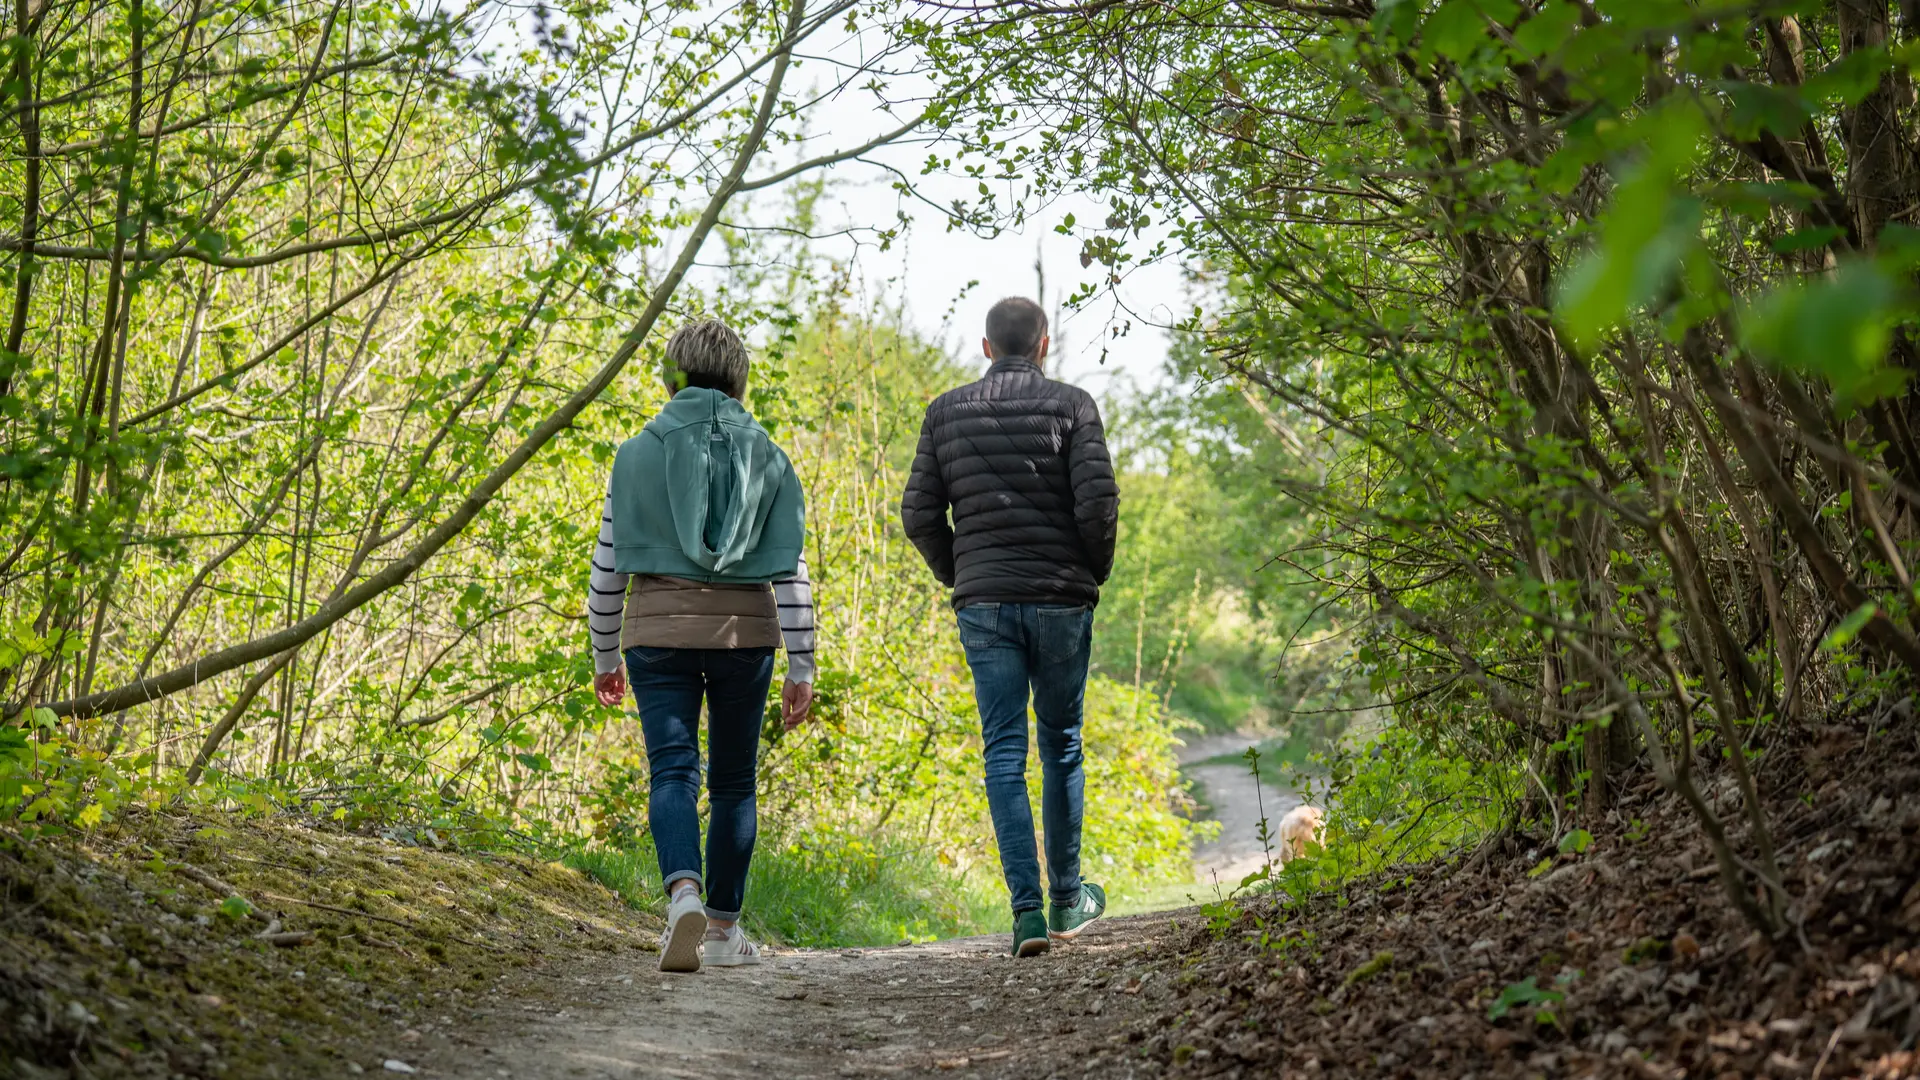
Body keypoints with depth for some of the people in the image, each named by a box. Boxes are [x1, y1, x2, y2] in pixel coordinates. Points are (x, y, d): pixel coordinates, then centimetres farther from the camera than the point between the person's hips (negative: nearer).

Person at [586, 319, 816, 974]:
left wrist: (604, 657, 14)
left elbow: (607, 568, 3)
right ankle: (724, 928, 19)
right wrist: (802, 667, 1)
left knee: (672, 771, -4)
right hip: (744, 632, 1)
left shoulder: (637, 454, 2)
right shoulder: (767, 457, 3)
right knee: (733, 782, 12)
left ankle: (683, 892, -31)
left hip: (658, 631, -1)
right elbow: (791, 572, -1)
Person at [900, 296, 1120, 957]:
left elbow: (920, 515, 3)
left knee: (1005, 753, 2)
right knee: (1061, 746, 13)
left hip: (982, 604, 1)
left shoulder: (946, 412, 6)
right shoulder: (1070, 405, -3)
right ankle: (1067, 899, 22)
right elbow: (1098, 504, -11)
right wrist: (1095, 572, 6)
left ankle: (1027, 910, -5)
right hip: (1061, 600, -1)